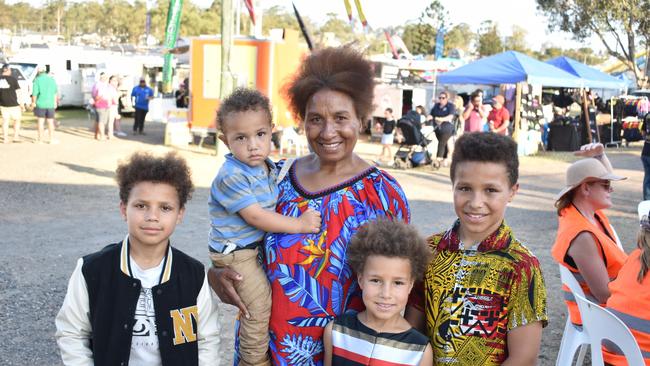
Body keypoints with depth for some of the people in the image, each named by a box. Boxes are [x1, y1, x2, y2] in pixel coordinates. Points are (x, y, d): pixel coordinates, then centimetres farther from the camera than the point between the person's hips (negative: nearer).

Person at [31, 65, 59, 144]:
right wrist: (55, 102, 17)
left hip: (40, 104, -3)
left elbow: (35, 93, -12)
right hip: (50, 104, 3)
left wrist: (33, 102, 0)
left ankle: (40, 140, 7)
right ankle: (52, 139, 12)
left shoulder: (37, 80, -10)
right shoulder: (51, 79, 3)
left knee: (40, 122, 4)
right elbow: (55, 92, 8)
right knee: (50, 122, 10)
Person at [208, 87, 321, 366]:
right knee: (260, 305, -7)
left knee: (257, 303, 19)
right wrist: (300, 224, -23)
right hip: (235, 252, -8)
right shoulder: (232, 176, -24)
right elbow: (255, 217, -25)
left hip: (258, 245, 8)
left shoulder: (269, 168, 3)